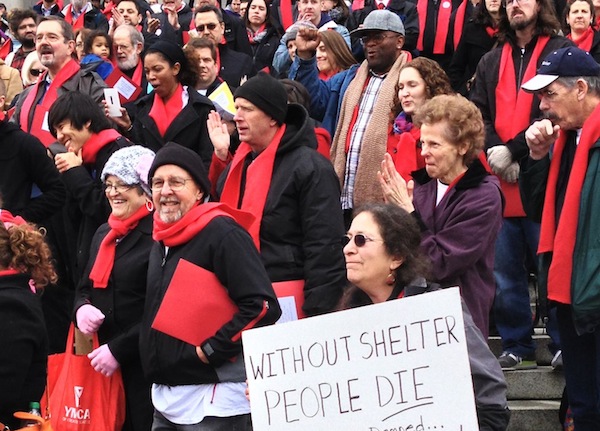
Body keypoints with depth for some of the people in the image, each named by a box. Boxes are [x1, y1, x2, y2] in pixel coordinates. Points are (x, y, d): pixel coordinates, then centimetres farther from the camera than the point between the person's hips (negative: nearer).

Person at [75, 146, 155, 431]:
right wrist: (82, 308, 1)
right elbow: (85, 288, 24)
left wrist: (118, 350, -15)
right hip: (105, 365, 8)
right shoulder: (104, 234, 16)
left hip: (145, 366, -7)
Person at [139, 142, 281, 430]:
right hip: (164, 398, 9)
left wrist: (212, 349, -20)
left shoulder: (222, 233, -13)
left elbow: (263, 306, -22)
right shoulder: (161, 241, 15)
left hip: (212, 402, -9)